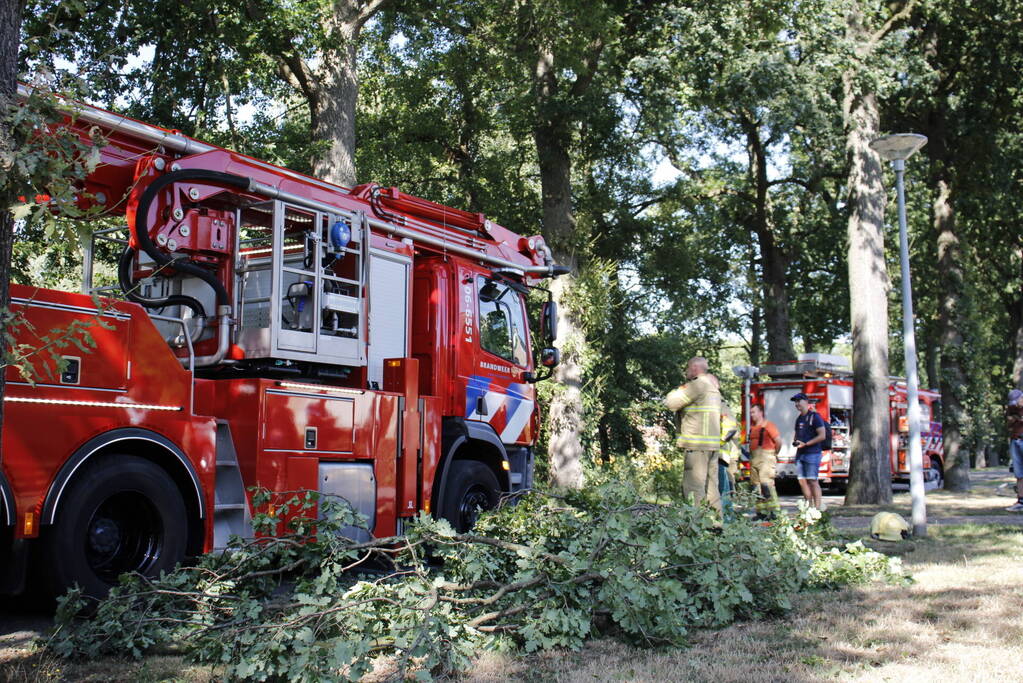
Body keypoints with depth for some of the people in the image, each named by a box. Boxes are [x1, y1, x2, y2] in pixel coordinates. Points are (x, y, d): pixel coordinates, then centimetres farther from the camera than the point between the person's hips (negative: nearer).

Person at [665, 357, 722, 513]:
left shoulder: (698, 384, -10)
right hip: (713, 443, 10)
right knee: (711, 486, 13)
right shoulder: (713, 387, 20)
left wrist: (679, 390, 6)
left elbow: (670, 402, -12)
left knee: (694, 488, -11)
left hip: (697, 444, -9)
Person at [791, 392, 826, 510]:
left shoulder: (814, 417, -7)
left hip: (812, 453, -8)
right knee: (802, 481, 5)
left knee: (813, 481, -8)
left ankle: (817, 509, -6)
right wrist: (795, 442, 6)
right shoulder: (799, 418, 18)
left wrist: (805, 444, -16)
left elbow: (822, 435, -13)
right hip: (800, 454, 8)